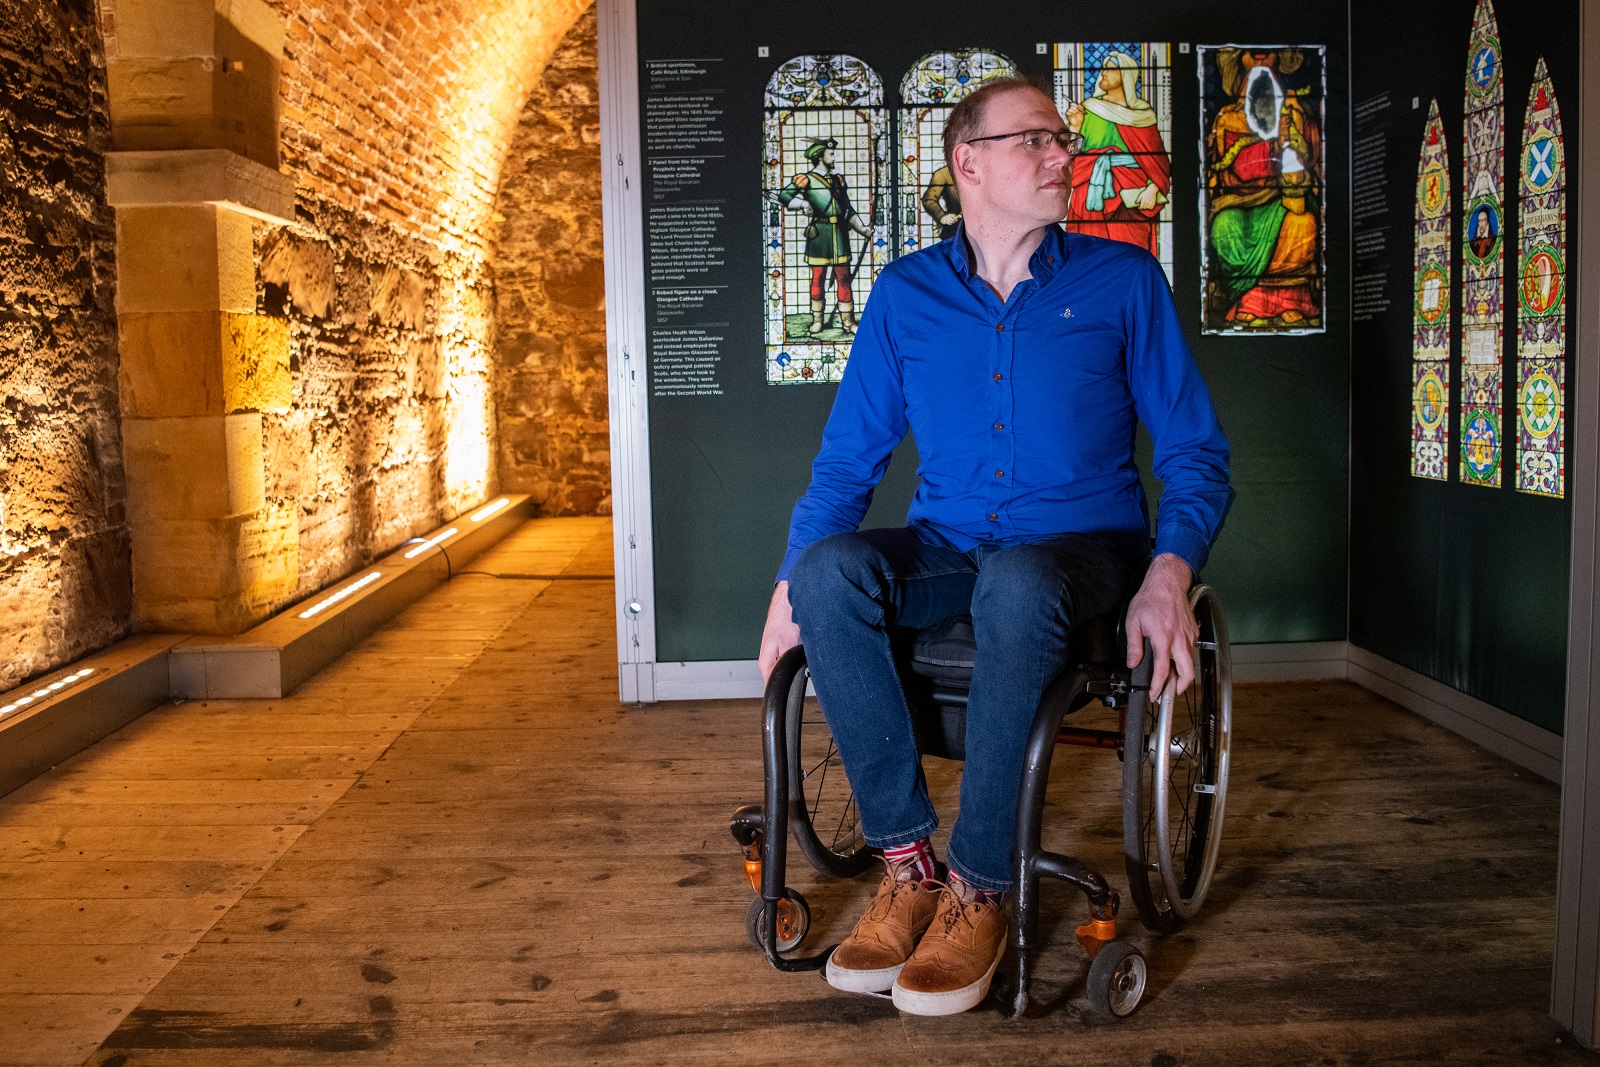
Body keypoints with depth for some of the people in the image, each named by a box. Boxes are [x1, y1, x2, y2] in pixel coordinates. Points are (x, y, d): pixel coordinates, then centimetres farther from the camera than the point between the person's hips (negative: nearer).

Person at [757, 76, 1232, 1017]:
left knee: (1016, 587, -38)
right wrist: (791, 582, -5)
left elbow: (1196, 451, 2)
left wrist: (1171, 574, -17)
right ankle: (909, 860, -20)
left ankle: (981, 891, -24)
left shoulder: (1123, 280, 4)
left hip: (1081, 542, -2)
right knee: (831, 569, -30)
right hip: (949, 546, 2)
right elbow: (848, 458, 10)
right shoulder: (906, 295, 9)